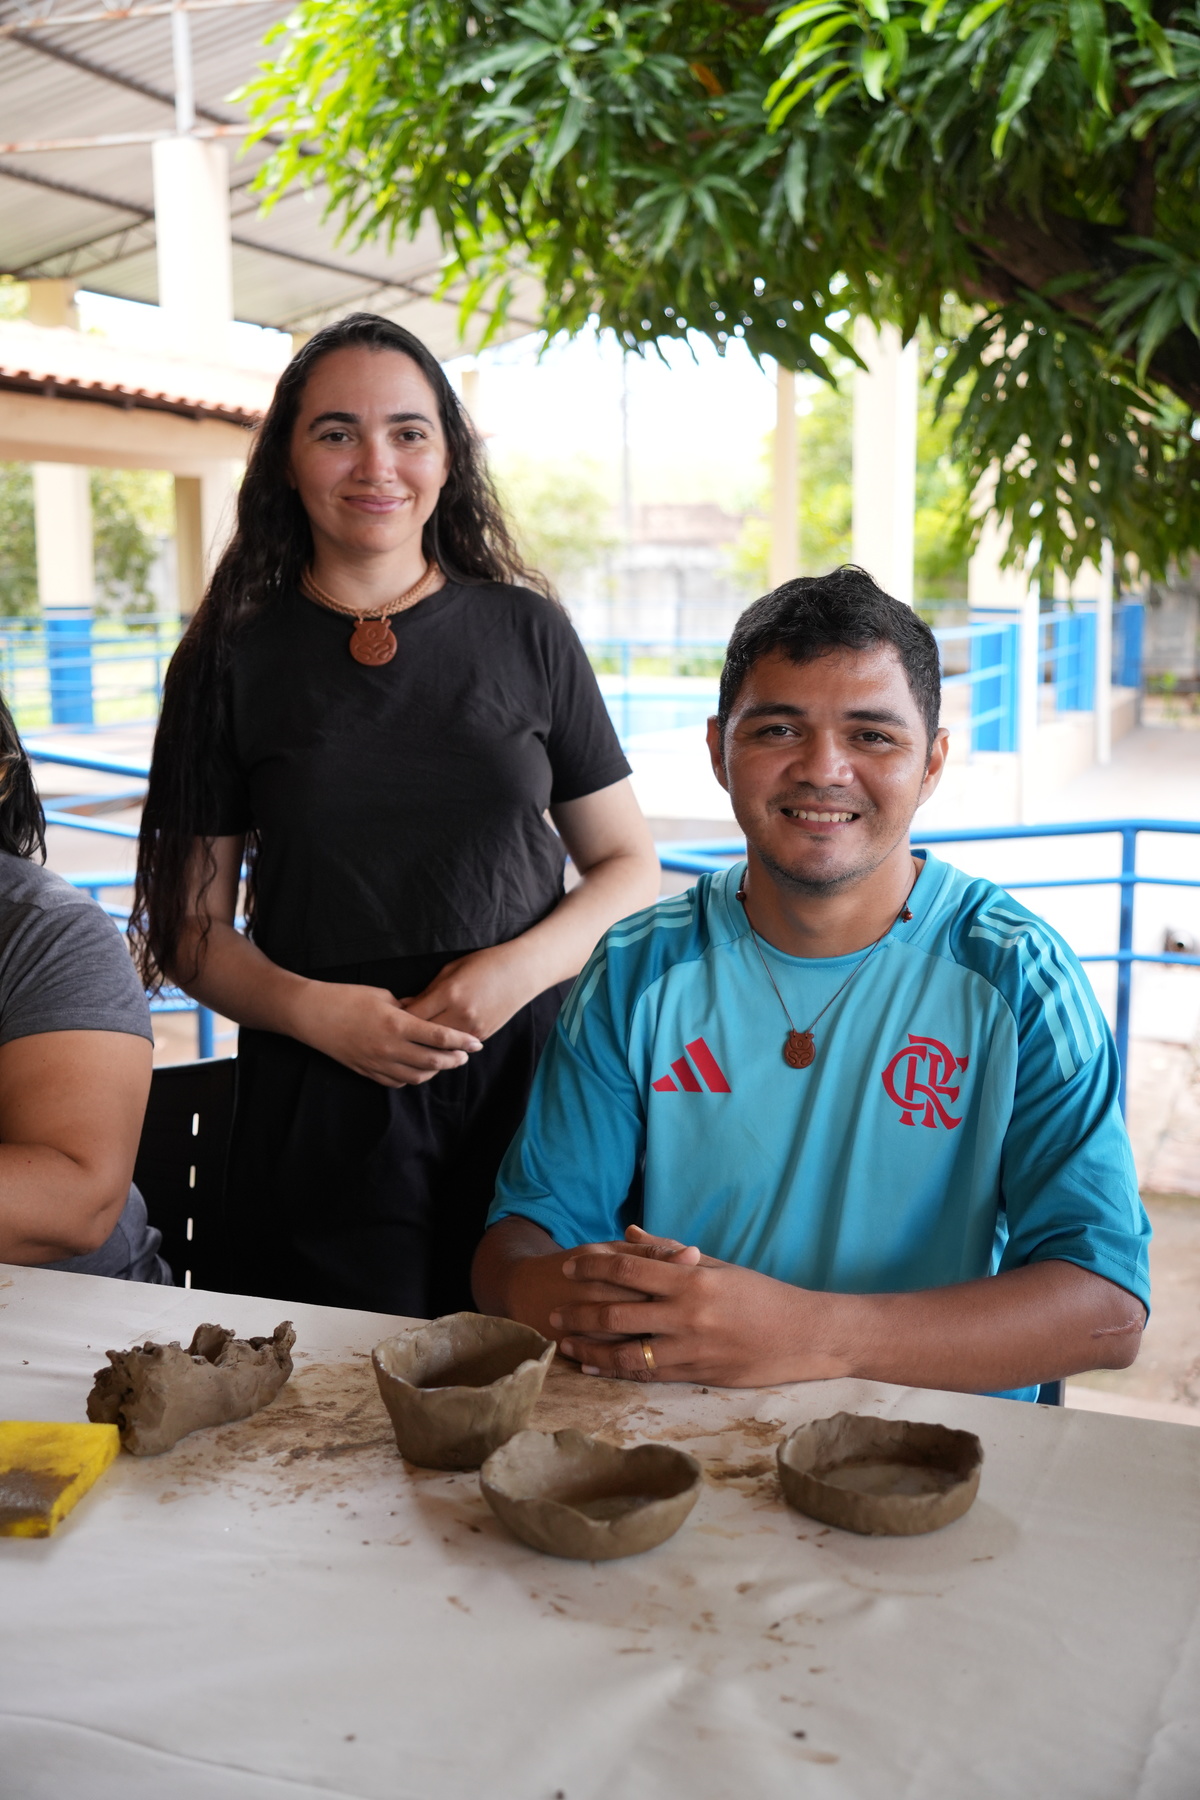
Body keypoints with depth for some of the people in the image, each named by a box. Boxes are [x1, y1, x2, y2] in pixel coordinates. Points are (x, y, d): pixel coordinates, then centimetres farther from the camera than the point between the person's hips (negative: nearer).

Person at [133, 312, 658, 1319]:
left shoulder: (527, 632, 5)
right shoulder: (235, 661, 4)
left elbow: (631, 868, 8)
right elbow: (188, 925, 5)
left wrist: (520, 969, -10)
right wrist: (311, 1010, -13)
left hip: (530, 1088, 1)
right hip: (321, 1113, 0)